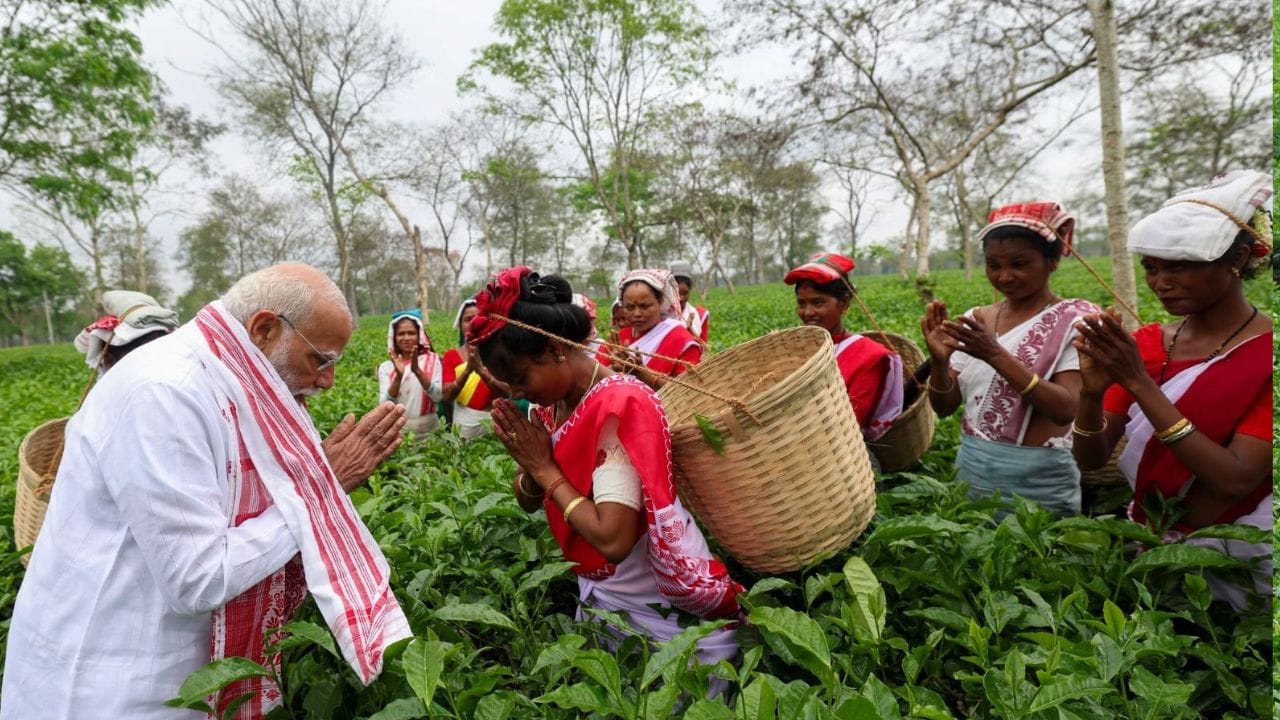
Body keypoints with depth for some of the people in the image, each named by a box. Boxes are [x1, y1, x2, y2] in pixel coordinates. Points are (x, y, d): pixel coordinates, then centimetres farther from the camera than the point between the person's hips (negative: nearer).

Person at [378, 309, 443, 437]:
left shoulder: (432, 359, 0)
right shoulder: (386, 367, 3)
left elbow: (438, 397, -10)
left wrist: (417, 370, -21)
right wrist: (398, 376, -21)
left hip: (429, 428, 0)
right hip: (398, 429, 0)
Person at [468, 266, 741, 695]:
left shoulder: (619, 407, -26)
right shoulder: (552, 406, -1)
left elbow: (613, 539, -32)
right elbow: (528, 501, 8)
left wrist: (546, 468, -21)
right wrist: (529, 462, -13)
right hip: (599, 600, 8)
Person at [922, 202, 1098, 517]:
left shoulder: (1074, 320, -8)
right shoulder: (976, 320, 4)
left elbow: (1067, 409, -20)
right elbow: (944, 407, 1)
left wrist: (996, 355, -28)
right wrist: (939, 361, -18)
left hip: (1038, 485, -4)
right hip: (970, 473, 4)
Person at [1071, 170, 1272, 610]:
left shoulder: (1265, 354, -13)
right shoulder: (1144, 344, -1)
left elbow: (1237, 479, -23)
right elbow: (1091, 460, -5)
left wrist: (1139, 383, -26)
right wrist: (1092, 393, -24)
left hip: (1237, 565, -3)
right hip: (1147, 549, 3)